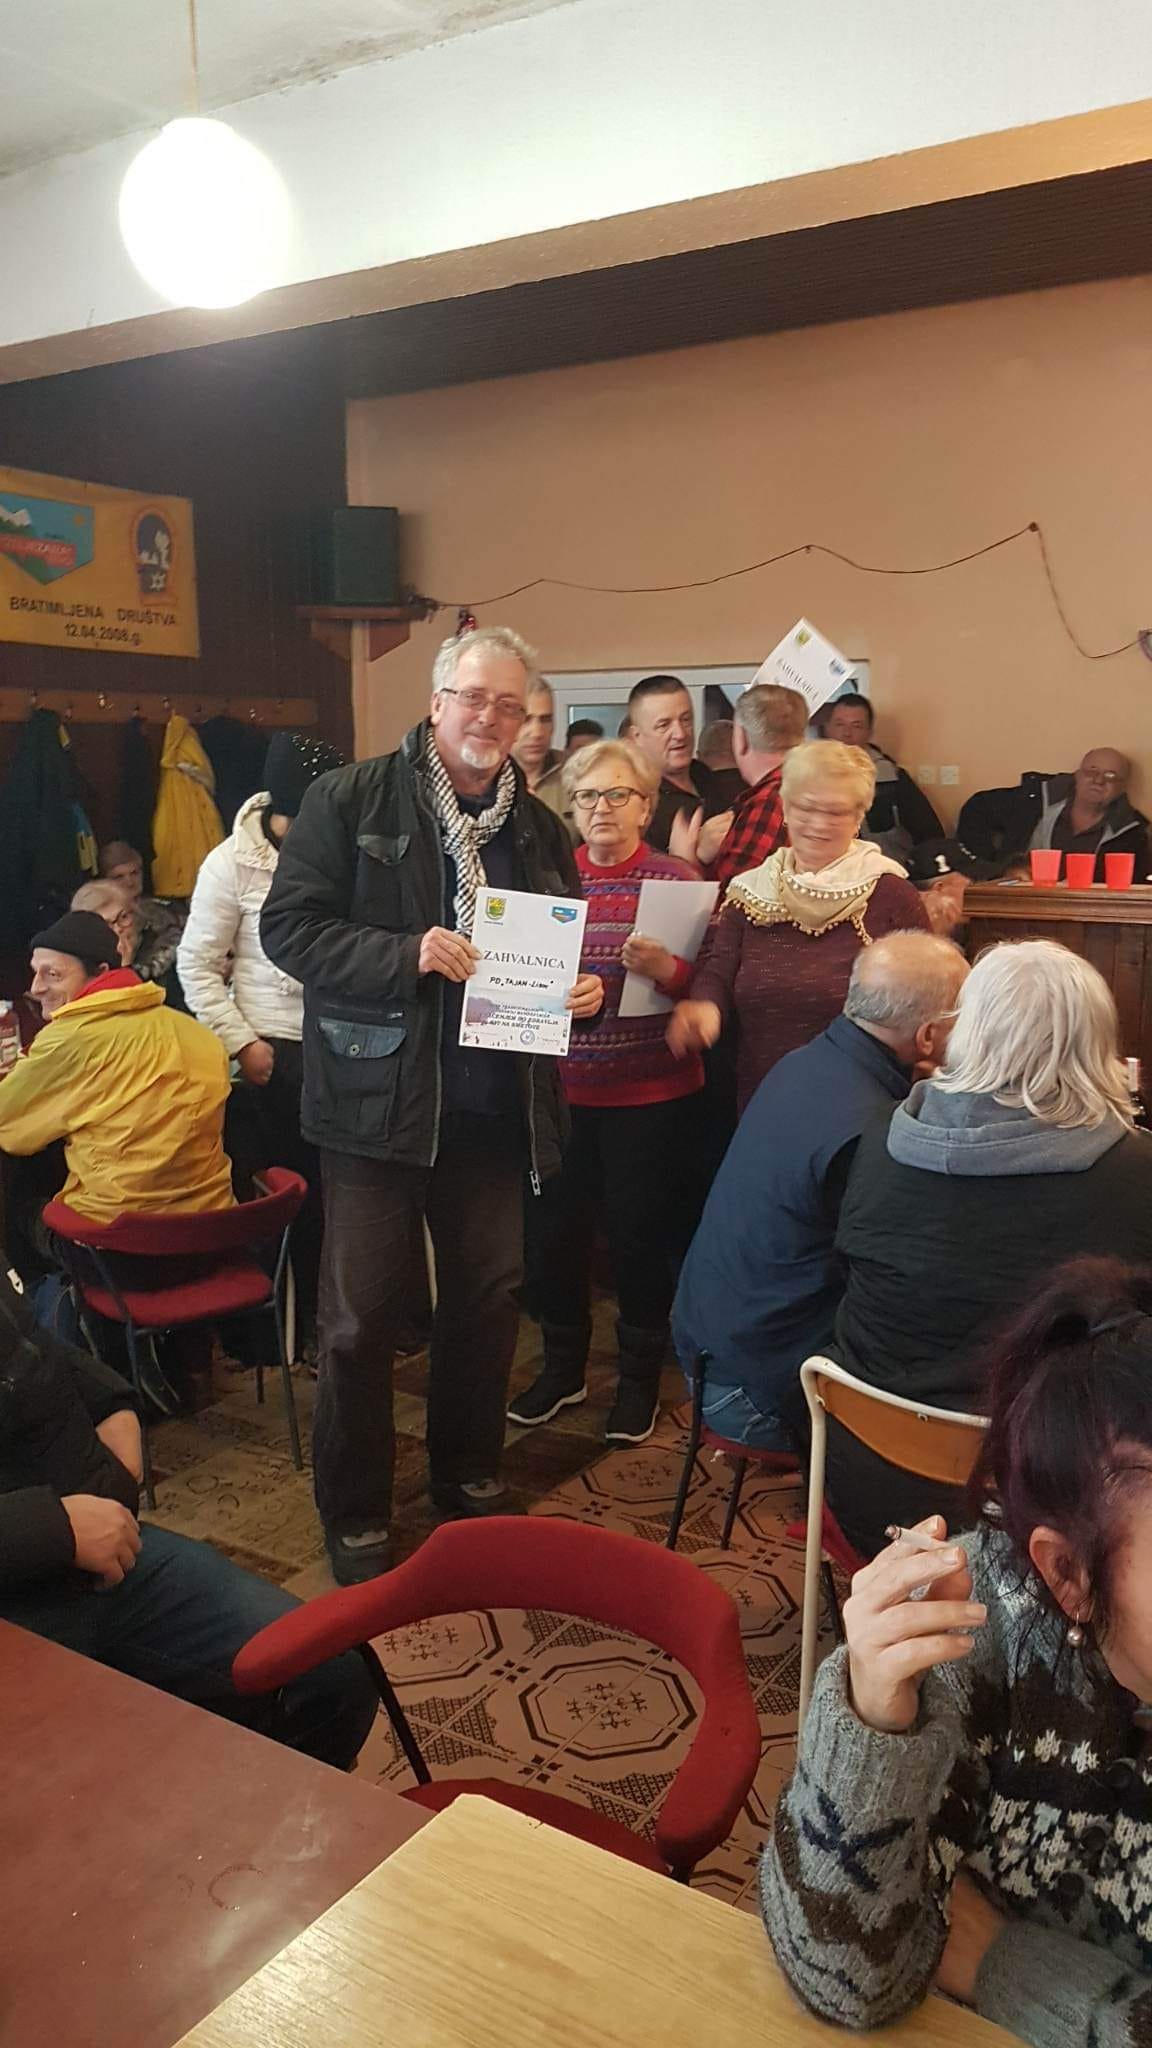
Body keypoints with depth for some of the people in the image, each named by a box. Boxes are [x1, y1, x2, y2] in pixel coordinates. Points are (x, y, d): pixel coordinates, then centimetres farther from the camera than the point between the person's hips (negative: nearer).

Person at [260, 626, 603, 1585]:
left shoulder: (537, 828, 10)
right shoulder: (350, 799, -5)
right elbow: (288, 926, -10)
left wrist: (583, 989, -3)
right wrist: (406, 955, -22)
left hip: (493, 1102, 5)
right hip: (378, 1096, -4)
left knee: (489, 1296, 15)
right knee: (362, 1314, 3)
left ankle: (469, 1473, 36)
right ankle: (356, 1516, 20)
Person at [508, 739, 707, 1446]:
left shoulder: (677, 879, -3)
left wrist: (665, 968, -26)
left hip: (652, 1094, -2)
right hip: (563, 1089, 3)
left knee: (641, 1233, 5)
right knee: (558, 1228, 7)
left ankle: (641, 1377, 26)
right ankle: (563, 1366, 30)